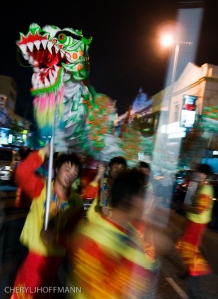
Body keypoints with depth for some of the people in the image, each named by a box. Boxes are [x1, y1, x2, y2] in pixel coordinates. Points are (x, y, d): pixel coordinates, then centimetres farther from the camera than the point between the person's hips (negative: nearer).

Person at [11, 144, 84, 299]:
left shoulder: (77, 203, -6)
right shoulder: (41, 187, -14)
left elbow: (73, 234, -10)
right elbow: (22, 173, -32)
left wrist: (57, 237, -28)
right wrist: (43, 153, -36)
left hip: (55, 255, 3)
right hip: (34, 252, -3)